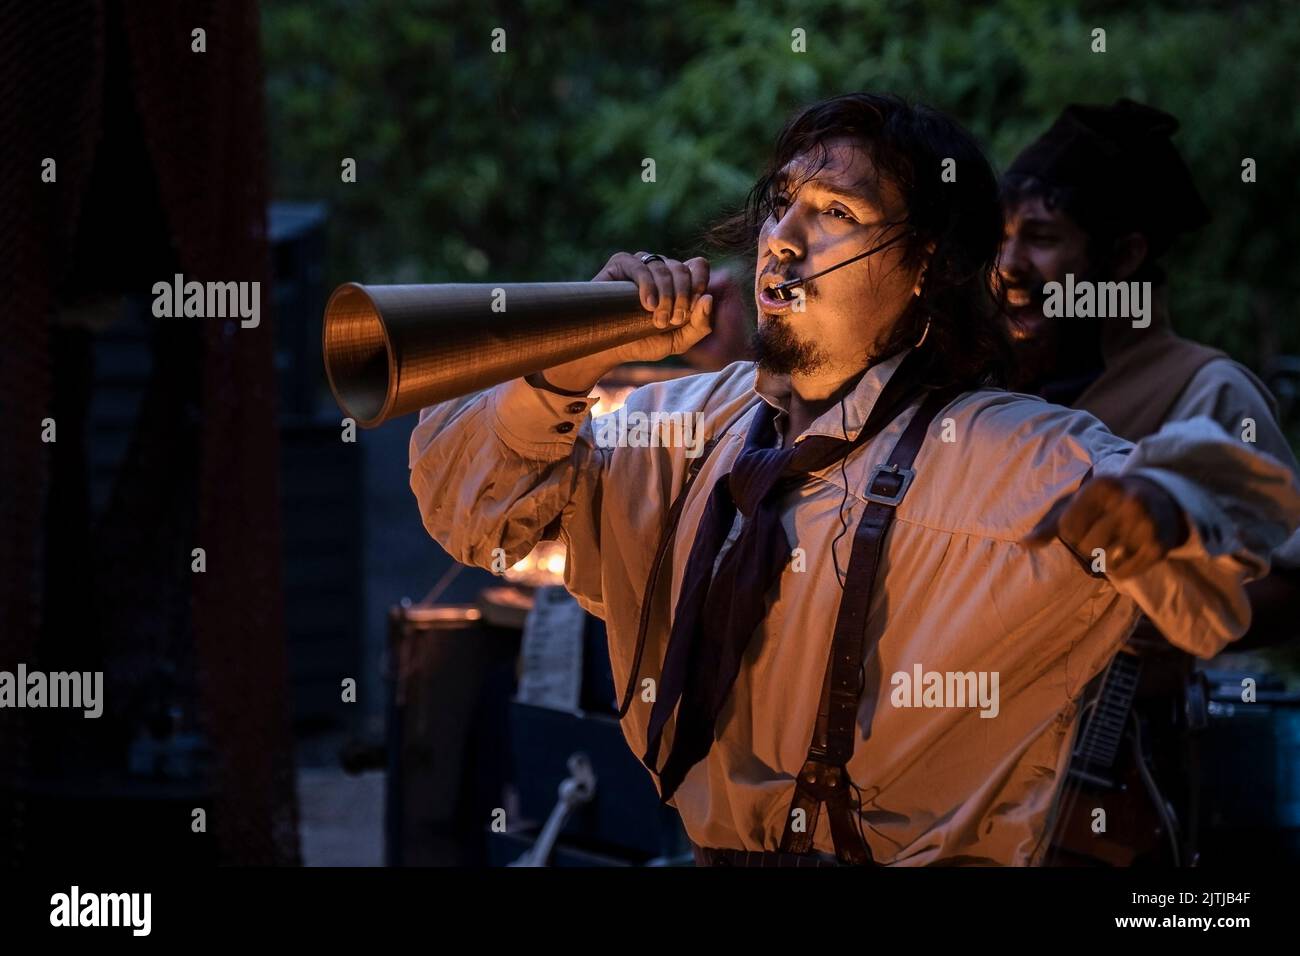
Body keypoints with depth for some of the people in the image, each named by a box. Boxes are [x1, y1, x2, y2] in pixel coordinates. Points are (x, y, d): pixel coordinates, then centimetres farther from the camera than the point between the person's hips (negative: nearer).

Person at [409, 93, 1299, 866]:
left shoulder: (1022, 461, -7)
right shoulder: (693, 425, 9)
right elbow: (466, 506, 10)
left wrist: (1163, 513, -36)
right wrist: (575, 362, -8)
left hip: (918, 852, -3)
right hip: (710, 851, 3)